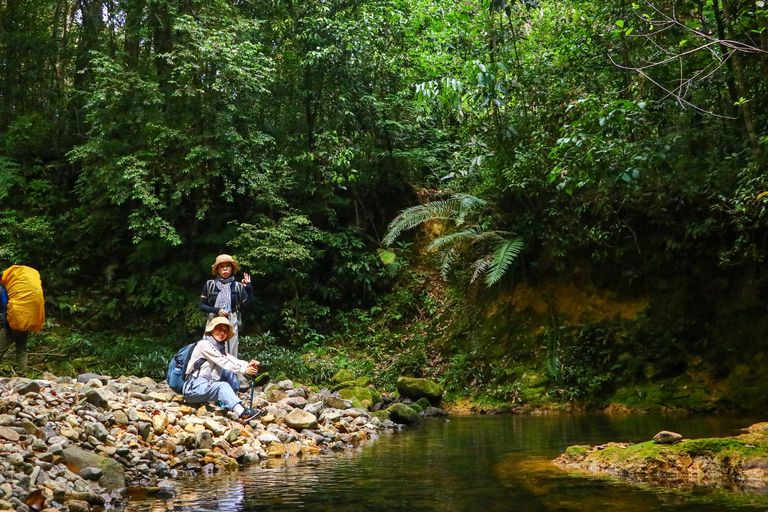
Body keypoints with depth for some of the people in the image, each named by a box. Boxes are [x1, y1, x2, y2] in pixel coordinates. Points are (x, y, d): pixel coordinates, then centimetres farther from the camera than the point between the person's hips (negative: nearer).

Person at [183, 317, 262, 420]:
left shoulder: (220, 347, 16)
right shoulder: (204, 344, -11)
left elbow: (230, 359, 0)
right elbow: (223, 362, -16)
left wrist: (248, 364, -18)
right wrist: (244, 370, -18)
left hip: (207, 386, 9)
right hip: (193, 388, -9)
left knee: (229, 372, 9)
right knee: (223, 386, -30)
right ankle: (243, 413, -52)